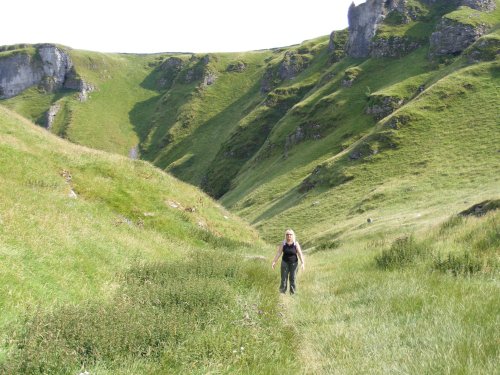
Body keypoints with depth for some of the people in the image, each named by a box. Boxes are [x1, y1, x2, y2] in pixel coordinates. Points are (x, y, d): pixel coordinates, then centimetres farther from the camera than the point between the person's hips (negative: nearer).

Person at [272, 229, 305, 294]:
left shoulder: (296, 244, -8)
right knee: (284, 278, -2)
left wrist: (302, 263, -23)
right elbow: (278, 253, -8)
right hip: (285, 262, 1)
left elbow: (300, 254, -13)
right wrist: (274, 262, -16)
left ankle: (293, 293, 13)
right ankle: (282, 293, 6)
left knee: (292, 278, 2)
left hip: (294, 263, -1)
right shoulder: (283, 243, -5)